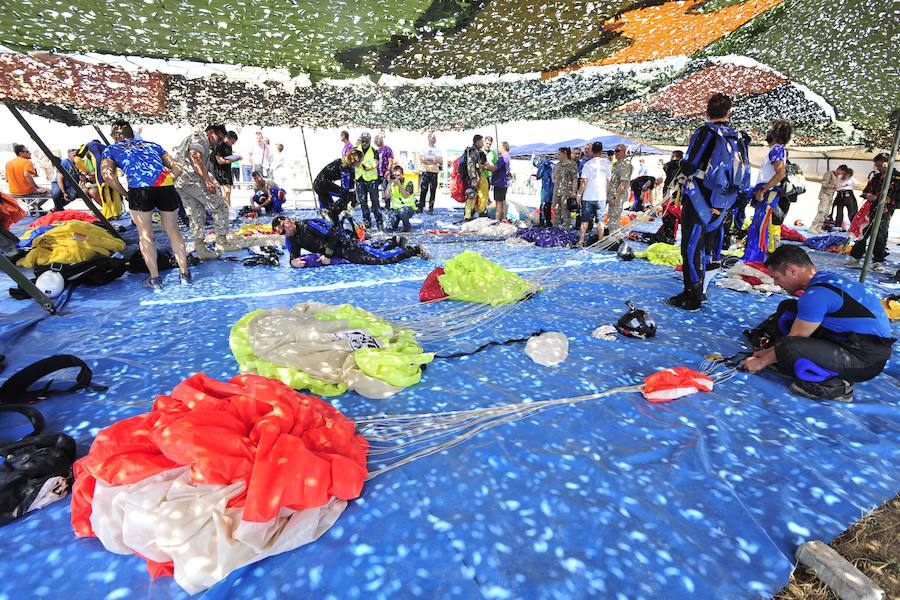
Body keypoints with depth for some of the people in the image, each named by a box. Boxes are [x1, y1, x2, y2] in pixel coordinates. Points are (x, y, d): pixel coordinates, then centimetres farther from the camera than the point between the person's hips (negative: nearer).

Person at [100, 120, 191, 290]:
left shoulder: (111, 149, 25)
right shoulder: (153, 145, 33)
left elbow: (107, 175, 6)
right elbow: (177, 168, 20)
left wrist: (125, 194, 16)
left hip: (139, 188, -2)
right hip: (166, 186, 2)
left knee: (145, 234, 11)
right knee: (172, 230, 16)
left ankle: (154, 279, 12)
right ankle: (185, 273, 15)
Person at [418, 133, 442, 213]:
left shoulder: (438, 150, 12)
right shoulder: (424, 149, 10)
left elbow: (441, 160, 0)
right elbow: (421, 159, -4)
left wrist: (427, 159, -9)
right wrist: (434, 160, -10)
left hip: (434, 172, 1)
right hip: (425, 172, -1)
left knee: (433, 191, -1)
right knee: (423, 190, -3)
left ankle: (431, 208, 4)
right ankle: (420, 207, 5)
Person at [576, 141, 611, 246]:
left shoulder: (588, 163, -5)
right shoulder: (607, 163, 2)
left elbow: (584, 181, -8)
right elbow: (609, 181, 4)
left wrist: (579, 195, 1)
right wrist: (607, 194, 14)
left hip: (588, 196, -2)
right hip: (602, 197, 2)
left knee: (585, 220, 5)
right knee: (600, 220, 8)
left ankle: (581, 241, 4)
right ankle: (600, 242, 10)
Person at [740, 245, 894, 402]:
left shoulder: (816, 295, -23)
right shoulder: (825, 278, 7)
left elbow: (793, 340, -14)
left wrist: (762, 362, -1)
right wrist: (768, 351, 16)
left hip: (866, 360, -10)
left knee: (787, 350, -33)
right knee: (787, 309, 8)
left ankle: (834, 386, -8)